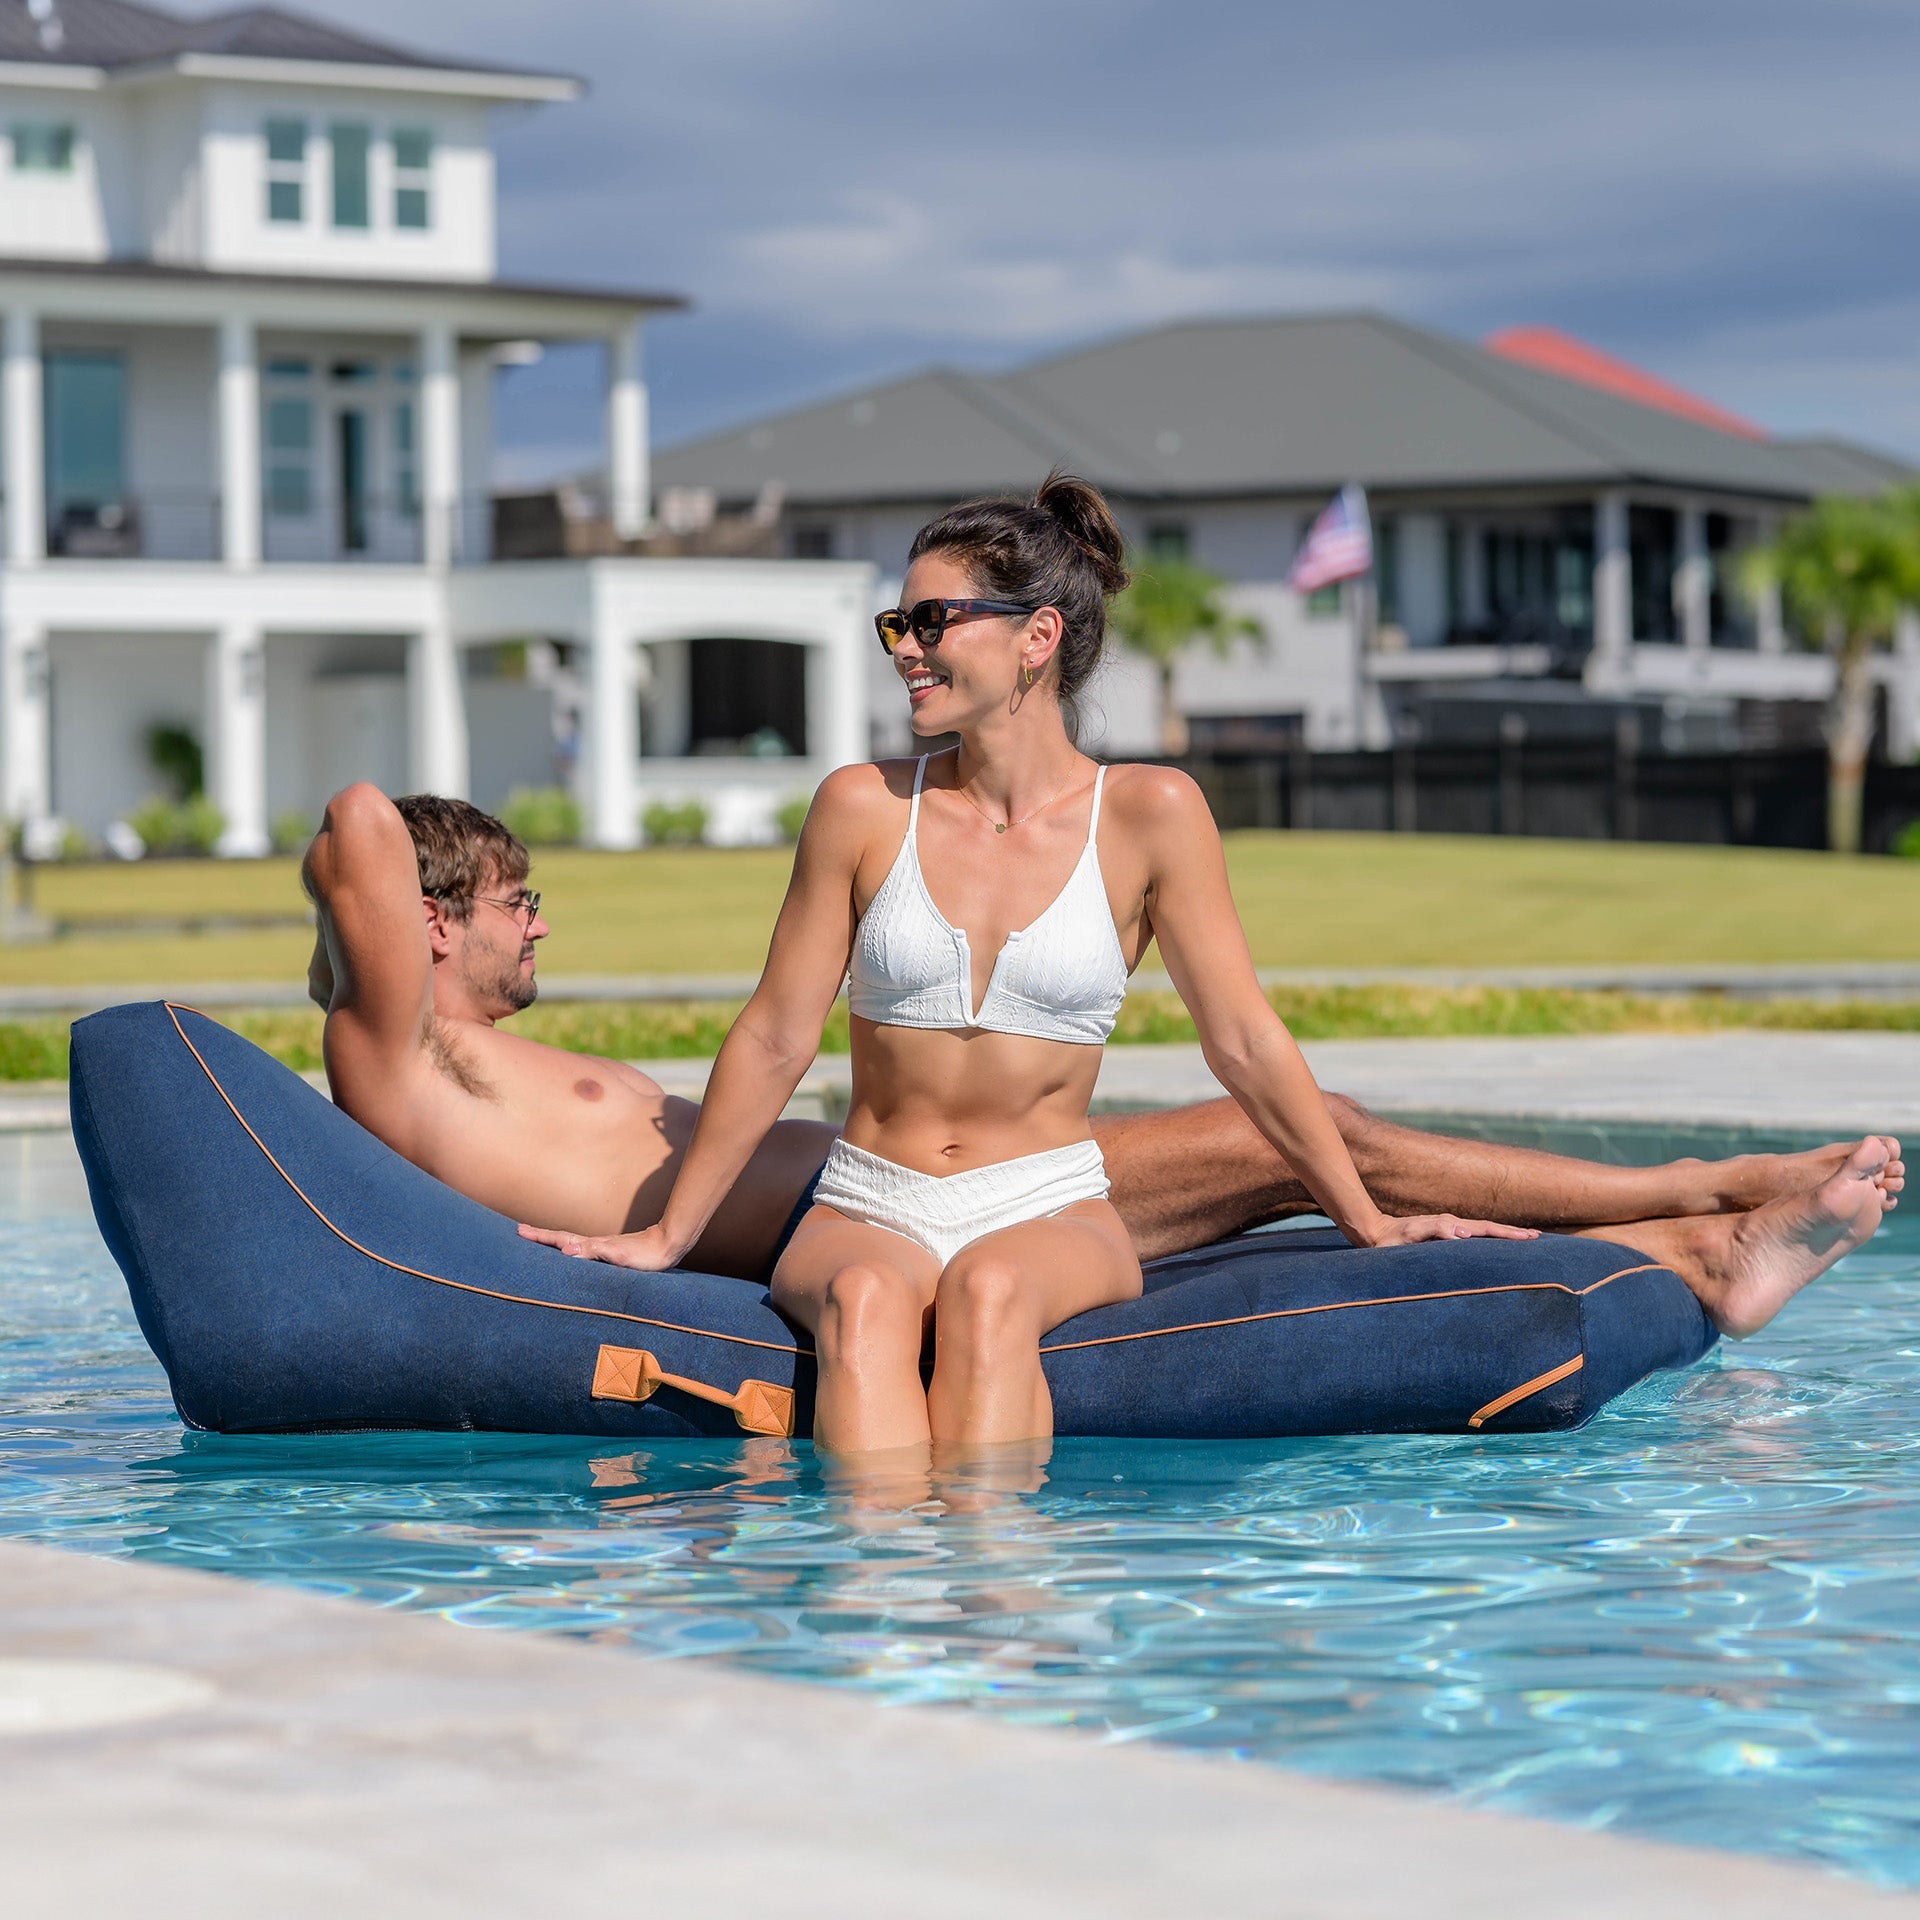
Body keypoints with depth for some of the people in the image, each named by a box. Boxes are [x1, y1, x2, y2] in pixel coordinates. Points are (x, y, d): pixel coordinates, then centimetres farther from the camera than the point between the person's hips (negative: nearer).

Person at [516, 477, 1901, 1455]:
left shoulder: (1147, 815, -1)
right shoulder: (864, 810, 1)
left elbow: (1245, 1042, 4)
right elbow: (776, 1039, 7)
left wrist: (1369, 1223, 4)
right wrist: (668, 1237, 9)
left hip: (1051, 1210, 0)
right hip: (868, 1204, 1)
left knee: (989, 1289, -37)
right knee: (864, 1302, -36)